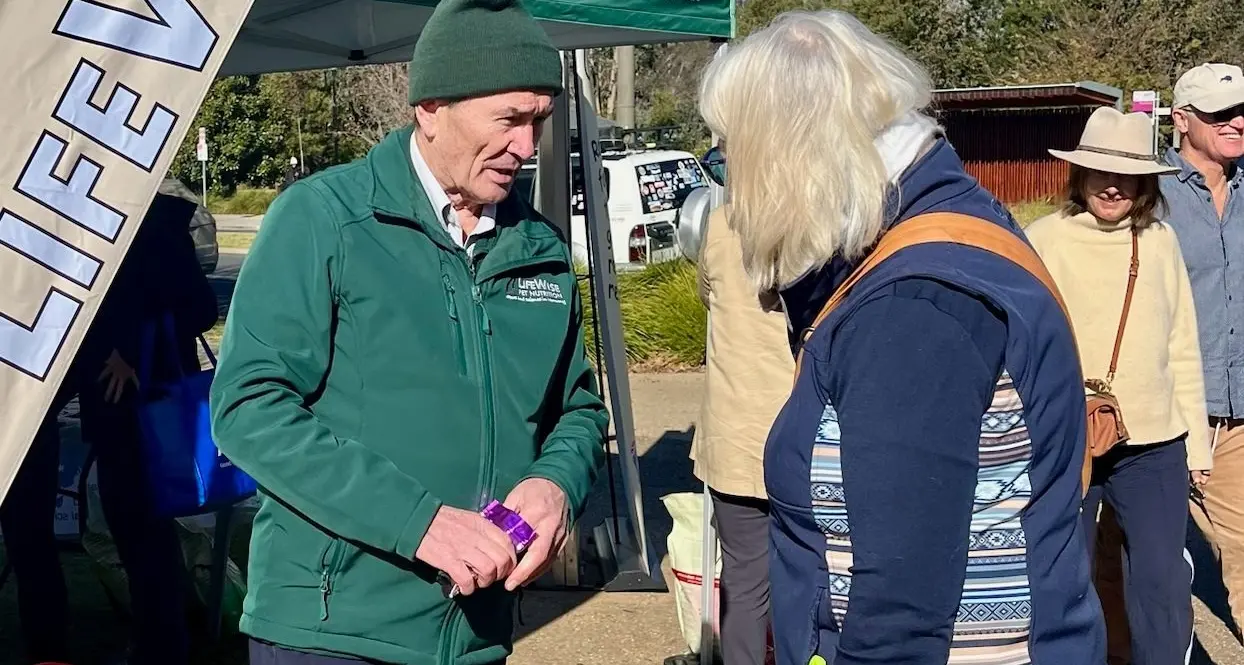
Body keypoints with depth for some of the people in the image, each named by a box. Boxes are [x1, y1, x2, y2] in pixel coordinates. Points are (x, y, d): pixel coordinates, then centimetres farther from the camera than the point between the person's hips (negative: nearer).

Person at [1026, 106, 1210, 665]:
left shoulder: (1160, 242, 5)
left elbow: (1183, 350, 9)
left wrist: (1196, 439, 10)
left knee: (1164, 588, 6)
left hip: (1153, 448, 2)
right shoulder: (1044, 239, -4)